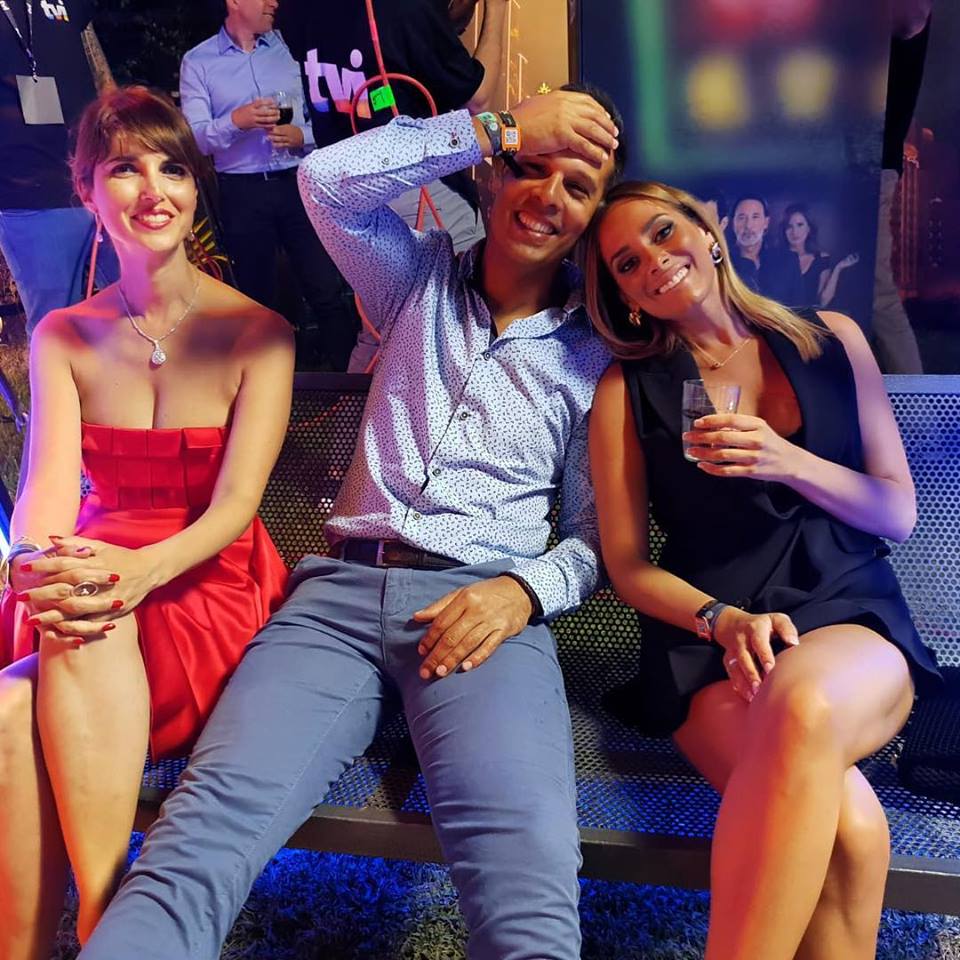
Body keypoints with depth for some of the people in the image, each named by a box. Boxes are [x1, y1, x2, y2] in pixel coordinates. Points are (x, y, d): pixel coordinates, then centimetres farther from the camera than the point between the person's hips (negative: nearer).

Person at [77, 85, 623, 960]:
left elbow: (601, 535, 11)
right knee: (200, 836, -24)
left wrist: (524, 589, -11)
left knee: (528, 879, -33)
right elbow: (328, 177, 1)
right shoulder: (421, 282, 19)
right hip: (342, 591, 2)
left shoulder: (594, 354, 14)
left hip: (481, 605, -1)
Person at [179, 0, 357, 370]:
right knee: (258, 299, 11)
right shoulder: (197, 61, 2)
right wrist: (235, 121, -22)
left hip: (298, 184, 1)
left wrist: (301, 136, -12)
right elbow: (195, 138, -6)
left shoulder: (288, 47, 10)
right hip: (242, 193, -1)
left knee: (330, 291, -4)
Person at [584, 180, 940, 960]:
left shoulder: (832, 341, 13)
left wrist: (790, 463, -8)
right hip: (705, 639, -1)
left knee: (804, 705, -38)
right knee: (843, 819, -33)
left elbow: (898, 513, 10)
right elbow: (628, 566, 6)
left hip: (850, 612, 1)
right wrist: (724, 621, -12)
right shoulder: (627, 390, 9)